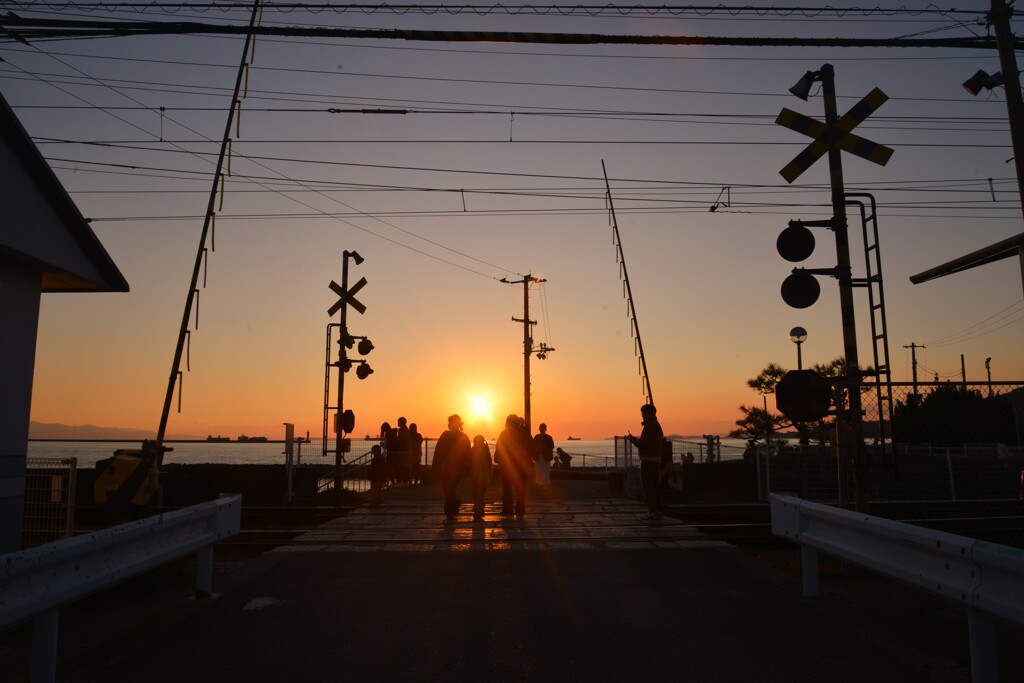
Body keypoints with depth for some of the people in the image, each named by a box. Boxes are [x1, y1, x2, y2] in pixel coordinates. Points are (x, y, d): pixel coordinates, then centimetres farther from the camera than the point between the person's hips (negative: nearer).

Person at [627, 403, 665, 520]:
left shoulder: (649, 426, -15)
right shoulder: (657, 425, 17)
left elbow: (642, 444, -19)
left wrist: (632, 439, -3)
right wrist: (636, 439, 21)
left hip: (648, 459, -10)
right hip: (657, 458, 10)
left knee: (647, 485, -7)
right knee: (655, 485, 12)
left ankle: (653, 511, -10)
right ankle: (658, 510, 15)